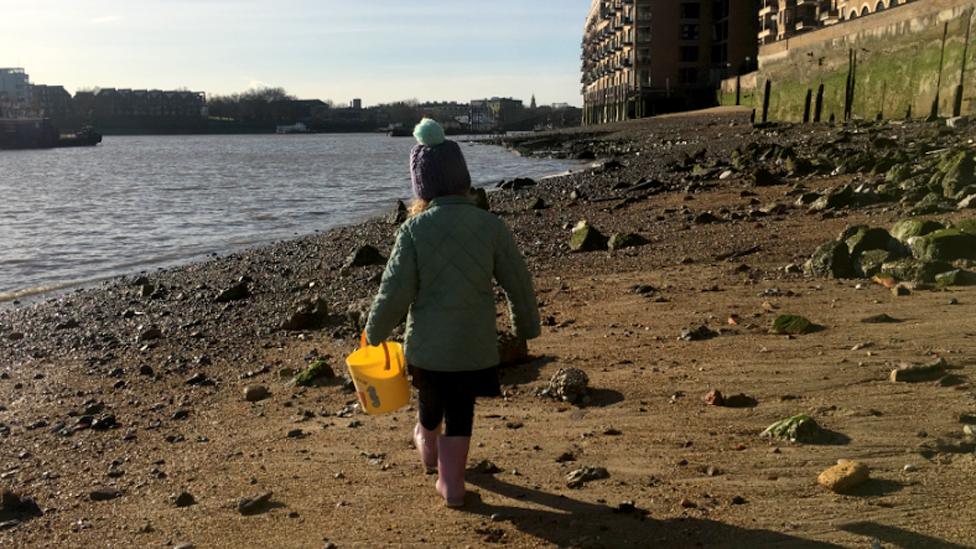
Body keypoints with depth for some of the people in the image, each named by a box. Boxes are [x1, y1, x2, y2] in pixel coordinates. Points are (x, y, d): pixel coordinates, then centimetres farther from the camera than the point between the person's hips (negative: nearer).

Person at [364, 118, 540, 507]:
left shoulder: (415, 229, -15)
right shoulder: (490, 225, -10)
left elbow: (395, 290, -11)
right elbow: (518, 281, -2)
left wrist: (375, 332, 6)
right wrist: (527, 325, 15)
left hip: (427, 342, 0)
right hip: (475, 343, 0)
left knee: (431, 402, 25)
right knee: (460, 413, 14)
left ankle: (428, 450, 53)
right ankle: (451, 485, 21)